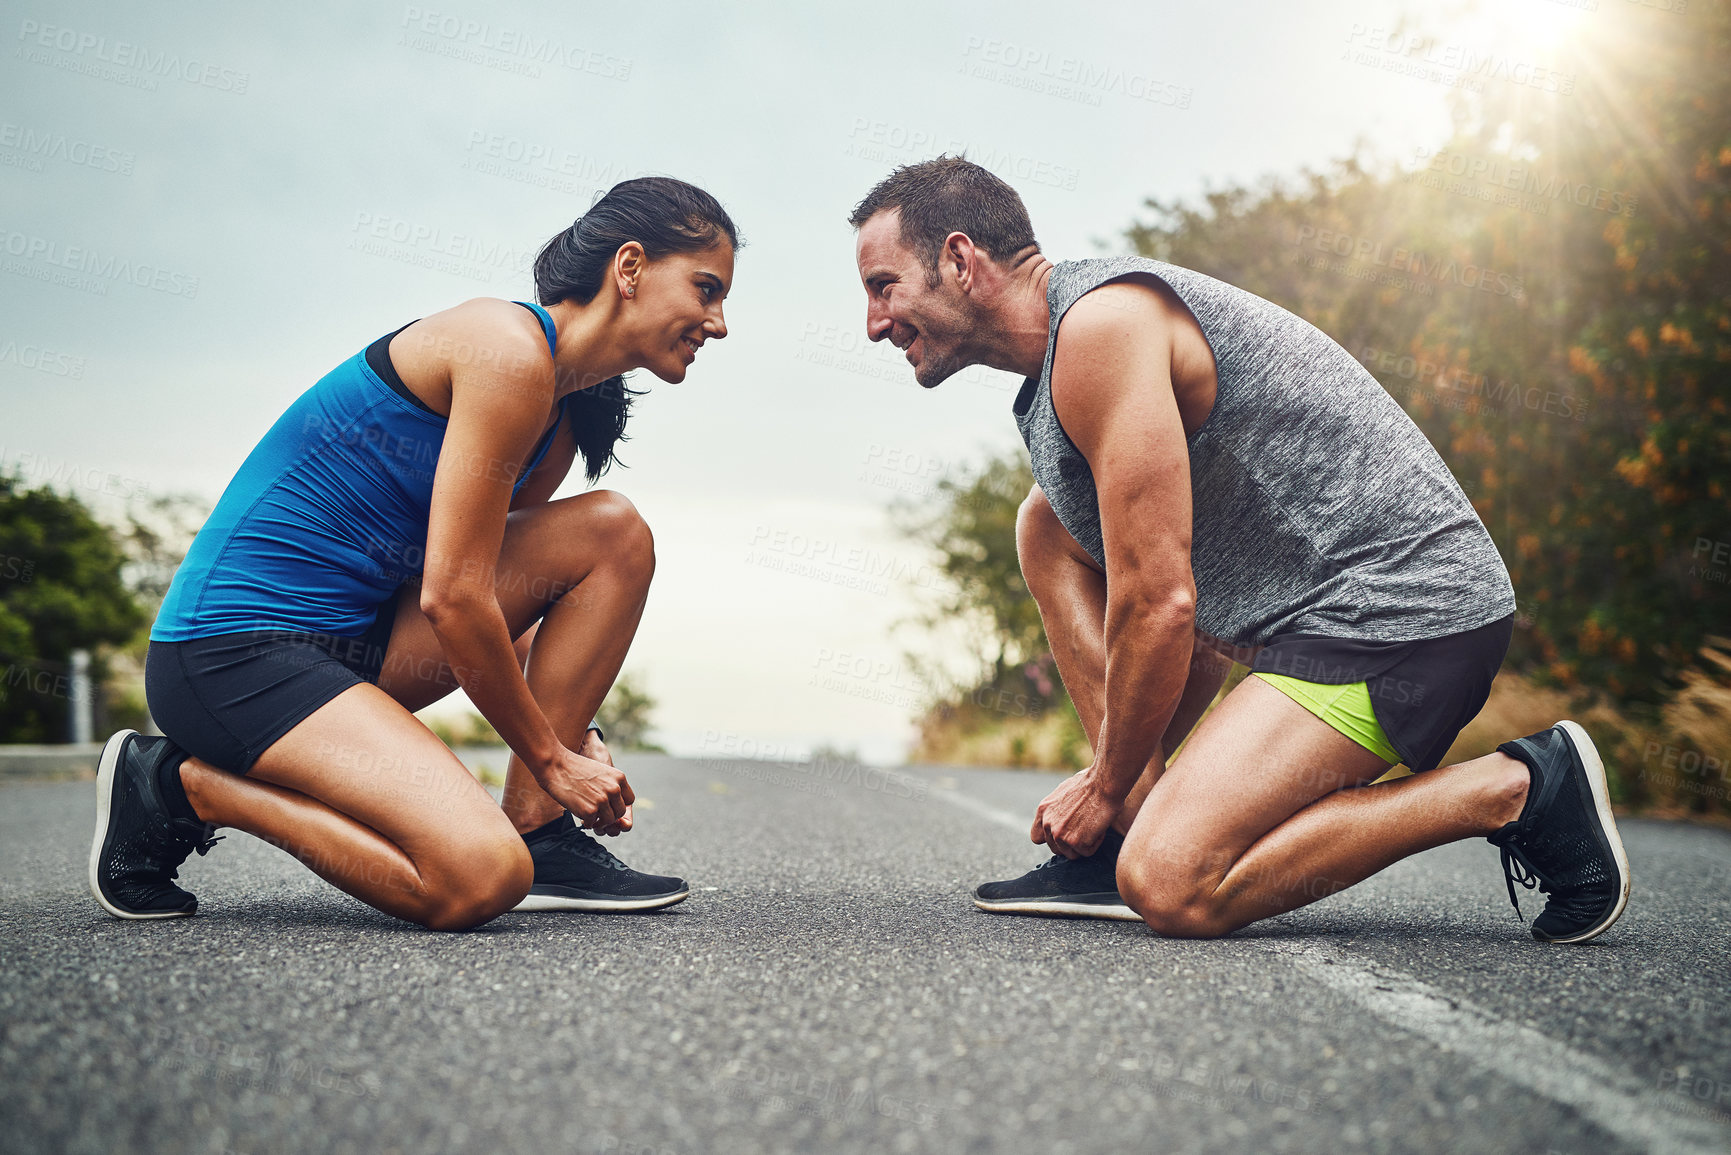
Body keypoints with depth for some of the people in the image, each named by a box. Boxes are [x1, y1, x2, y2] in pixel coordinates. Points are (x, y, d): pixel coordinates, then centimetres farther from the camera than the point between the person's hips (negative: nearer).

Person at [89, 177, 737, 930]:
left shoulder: (562, 413, 13)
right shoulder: (510, 350, -16)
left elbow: (502, 593, 17)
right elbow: (453, 596, -19)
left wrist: (573, 742, 7)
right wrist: (551, 758, -8)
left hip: (354, 636, 10)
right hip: (235, 646, -9)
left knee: (614, 535, 2)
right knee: (479, 881, -26)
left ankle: (534, 831, 2)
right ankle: (184, 783, -5)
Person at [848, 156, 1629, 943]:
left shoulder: (1101, 324, -15)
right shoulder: (1062, 359, 17)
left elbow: (1160, 605, -19)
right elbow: (1189, 606, 21)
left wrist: (1109, 787, -5)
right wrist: (1138, 787, 15)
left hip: (1404, 610, -10)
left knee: (1171, 887, -21)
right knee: (1048, 530, 12)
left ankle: (1515, 789, -8)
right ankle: (1140, 825, 7)